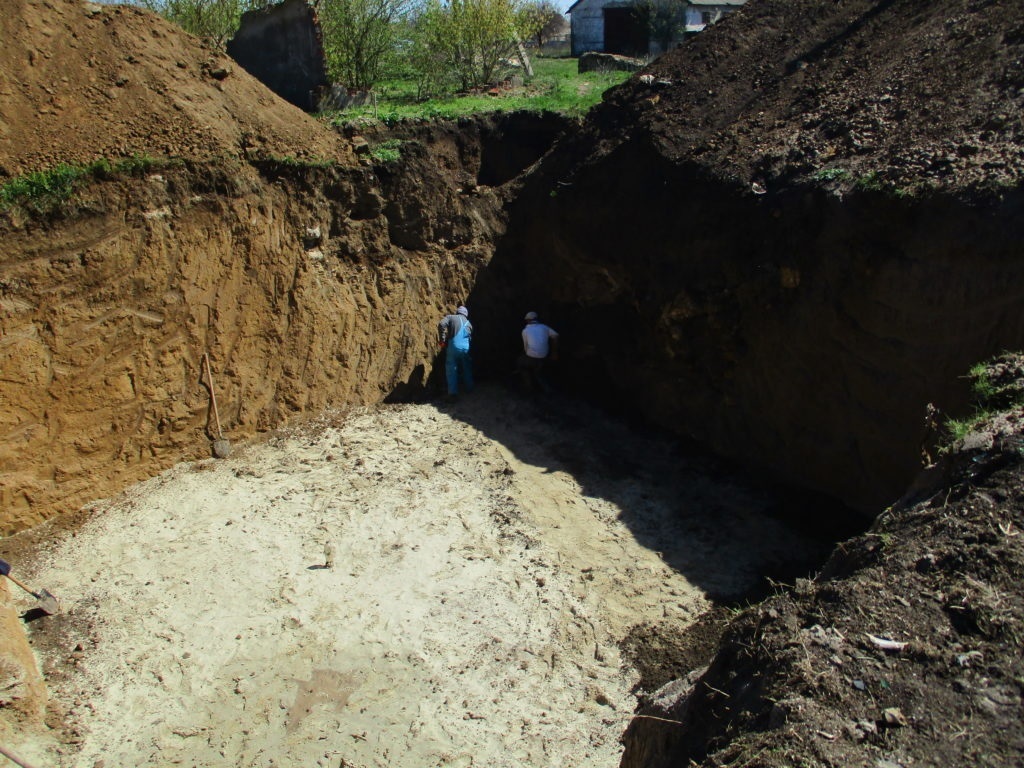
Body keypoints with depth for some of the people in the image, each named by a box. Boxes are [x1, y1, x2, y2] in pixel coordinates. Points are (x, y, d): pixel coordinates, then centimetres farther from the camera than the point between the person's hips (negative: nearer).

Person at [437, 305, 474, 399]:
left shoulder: (450, 317, 5)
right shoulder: (469, 323, 17)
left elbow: (441, 325, -12)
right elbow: (471, 337, 17)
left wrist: (442, 340, -6)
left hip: (453, 347, -3)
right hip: (466, 348, 3)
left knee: (451, 370, 2)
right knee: (467, 370, 21)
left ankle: (453, 393, -3)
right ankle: (469, 388, 33)